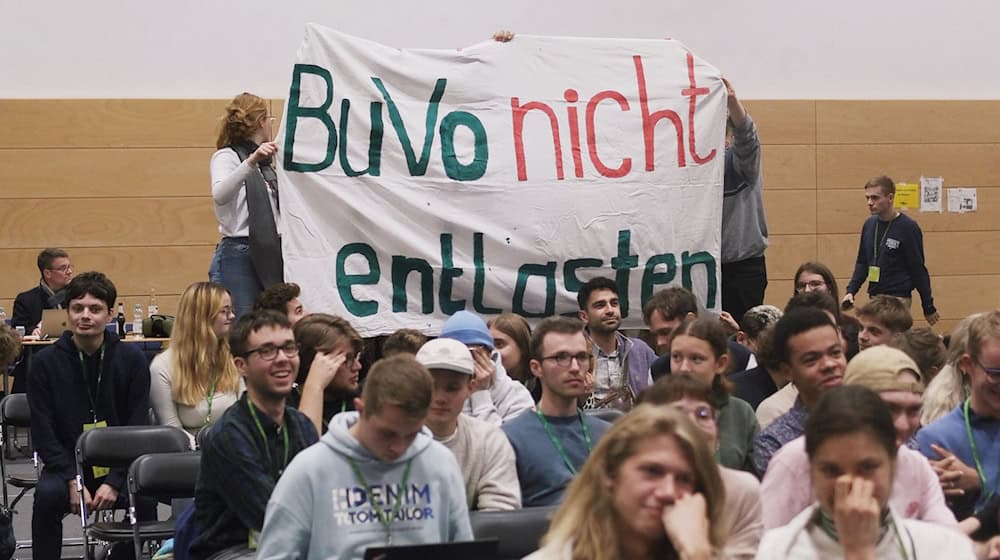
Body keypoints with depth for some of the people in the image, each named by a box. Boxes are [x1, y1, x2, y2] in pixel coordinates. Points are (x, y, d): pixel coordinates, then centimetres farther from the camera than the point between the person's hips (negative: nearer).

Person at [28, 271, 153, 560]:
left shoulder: (132, 359, -1)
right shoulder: (46, 363, -2)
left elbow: (138, 429, -2)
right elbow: (43, 433, -4)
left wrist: (114, 482, -14)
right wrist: (73, 482, -17)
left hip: (121, 465, 0)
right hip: (67, 464, 0)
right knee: (47, 493, -31)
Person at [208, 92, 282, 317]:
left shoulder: (264, 164, 21)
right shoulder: (226, 156, -3)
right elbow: (220, 195, -27)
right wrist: (251, 162, -37)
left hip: (267, 257, 8)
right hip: (238, 255, -8)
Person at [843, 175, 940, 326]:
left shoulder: (907, 227, -9)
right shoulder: (869, 225, 8)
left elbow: (918, 270, -6)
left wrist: (929, 308, -2)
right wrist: (851, 291, 2)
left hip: (898, 299, -6)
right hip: (874, 297, 6)